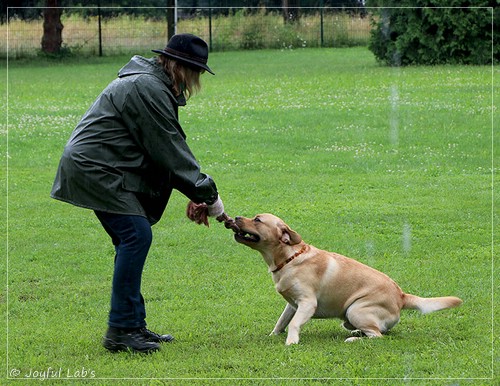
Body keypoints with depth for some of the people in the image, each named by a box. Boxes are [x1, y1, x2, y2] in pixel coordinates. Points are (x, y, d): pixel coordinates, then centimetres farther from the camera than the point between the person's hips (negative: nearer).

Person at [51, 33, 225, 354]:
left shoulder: (154, 85, 17)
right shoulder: (147, 88, -17)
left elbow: (171, 147, 17)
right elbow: (168, 151, -17)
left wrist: (195, 195, 9)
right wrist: (207, 194, -11)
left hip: (97, 168, 11)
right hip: (93, 168, -11)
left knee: (131, 240, 11)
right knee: (136, 234, -16)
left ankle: (133, 324, 16)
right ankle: (121, 330, -15)